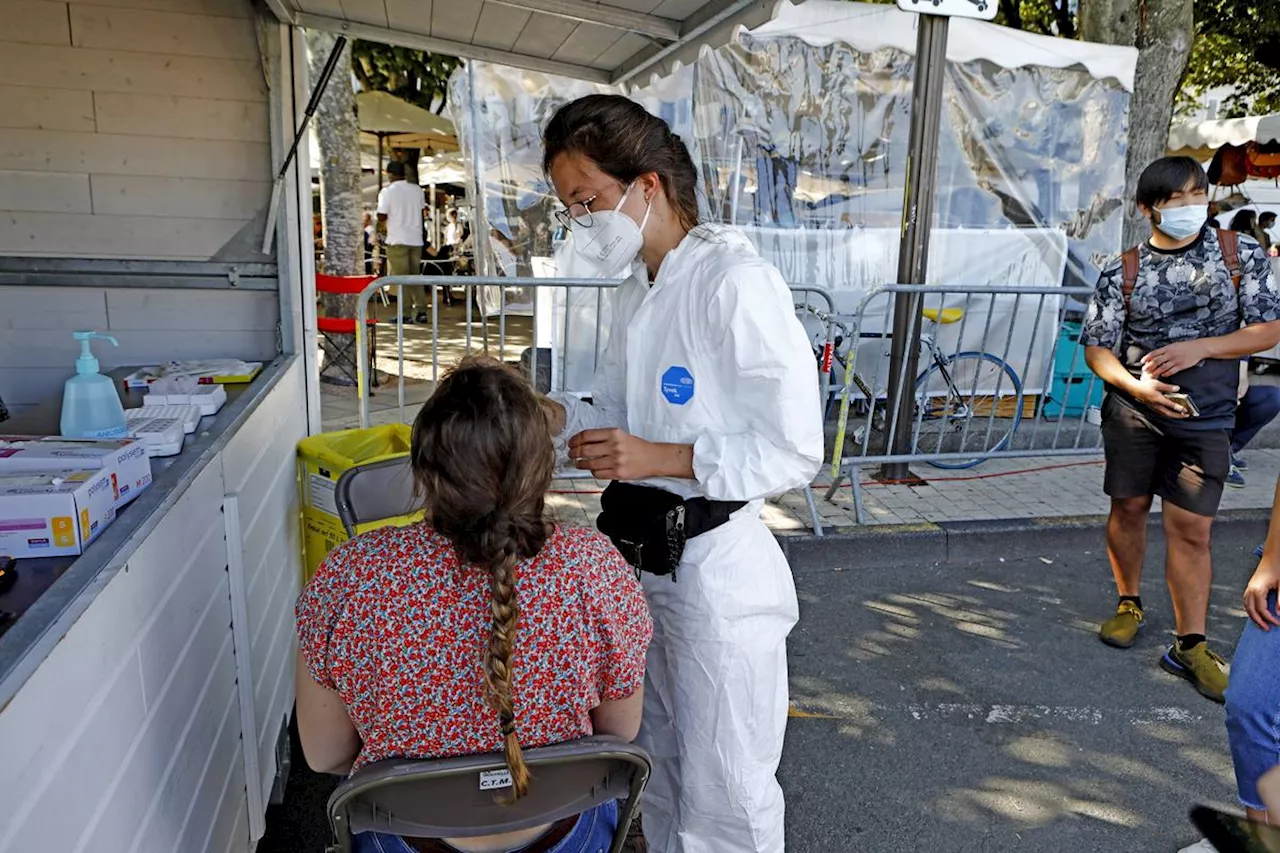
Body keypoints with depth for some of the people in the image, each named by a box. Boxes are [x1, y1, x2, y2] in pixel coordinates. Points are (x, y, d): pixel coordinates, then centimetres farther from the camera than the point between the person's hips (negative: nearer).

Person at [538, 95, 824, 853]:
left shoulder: (736, 282, -19)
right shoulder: (636, 289, 8)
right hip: (641, 556, 8)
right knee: (657, 768, 25)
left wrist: (660, 458, -26)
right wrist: (549, 414, -5)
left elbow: (796, 452, -19)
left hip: (716, 568, -8)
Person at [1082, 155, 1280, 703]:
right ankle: (1129, 604, 31)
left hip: (1205, 417, 0)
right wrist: (1135, 385, -19)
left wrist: (1199, 348, -15)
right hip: (1133, 410, 1)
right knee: (1130, 507, 9)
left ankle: (1190, 646, 9)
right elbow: (1097, 347, -1)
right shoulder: (1122, 272, 0)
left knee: (1191, 530, 0)